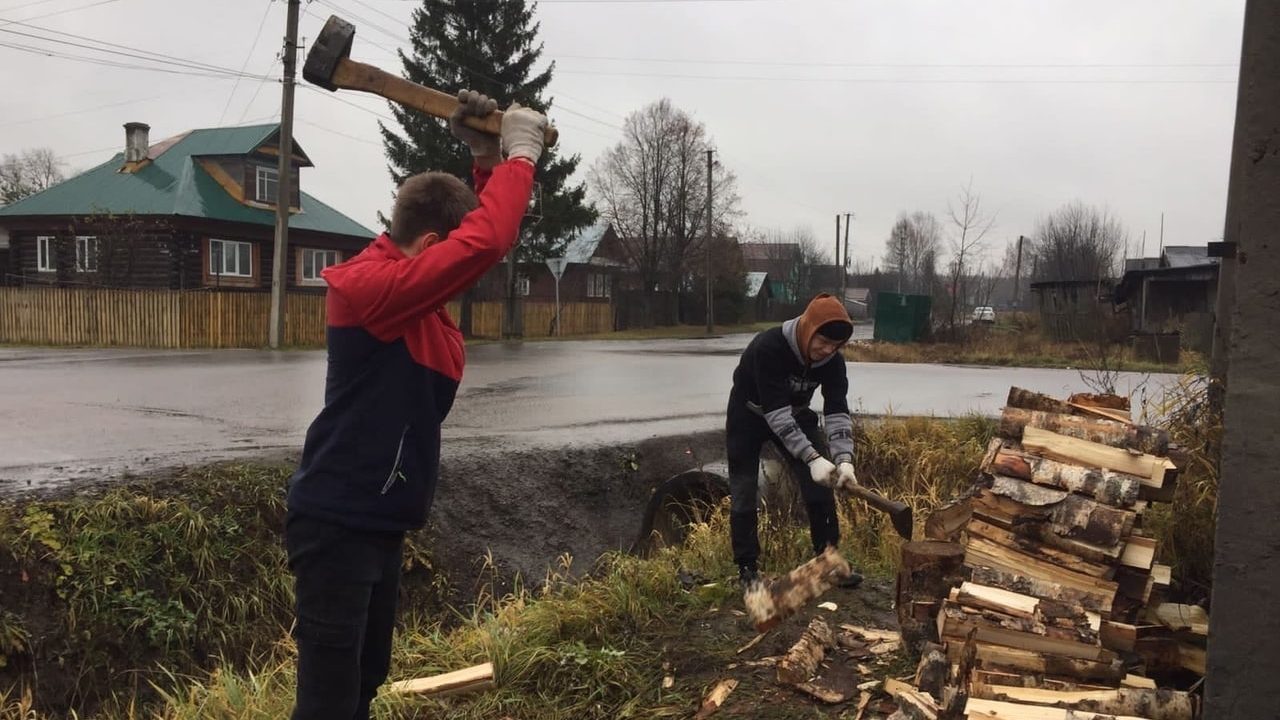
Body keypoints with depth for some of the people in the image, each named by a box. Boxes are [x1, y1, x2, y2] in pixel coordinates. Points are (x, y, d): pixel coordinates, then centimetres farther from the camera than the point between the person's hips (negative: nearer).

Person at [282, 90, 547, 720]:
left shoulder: (411, 286, 7)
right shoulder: (369, 285, -21)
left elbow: (484, 239, 15)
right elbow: (481, 246, -30)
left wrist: (487, 157, 0)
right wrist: (519, 155, -16)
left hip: (379, 522, 10)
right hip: (338, 525, -10)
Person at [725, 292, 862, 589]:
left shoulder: (832, 360, -20)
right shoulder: (768, 347, -37)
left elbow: (837, 411, -22)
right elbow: (775, 412, -41)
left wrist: (844, 459, -38)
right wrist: (812, 457, -45)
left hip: (795, 415, 5)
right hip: (749, 417, -4)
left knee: (821, 483, -1)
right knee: (744, 493, -3)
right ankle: (747, 567, 10)